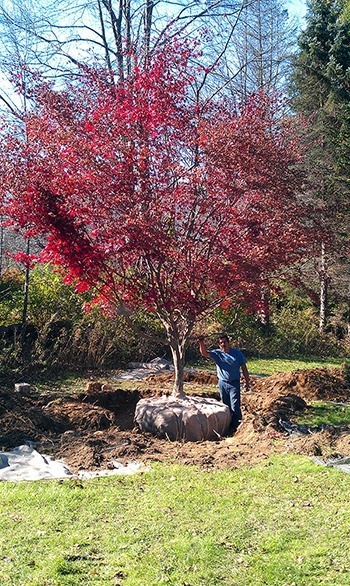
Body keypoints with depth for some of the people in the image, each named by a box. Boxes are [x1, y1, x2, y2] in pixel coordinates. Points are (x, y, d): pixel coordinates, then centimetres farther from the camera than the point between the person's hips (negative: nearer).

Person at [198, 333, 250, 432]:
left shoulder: (237, 353, -2)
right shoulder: (217, 353, 0)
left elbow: (244, 368, 3)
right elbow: (204, 353, -15)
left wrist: (247, 382, 3)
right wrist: (201, 343, -32)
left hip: (234, 383, -3)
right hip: (222, 383, 3)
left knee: (235, 407, -7)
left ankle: (237, 426, 0)